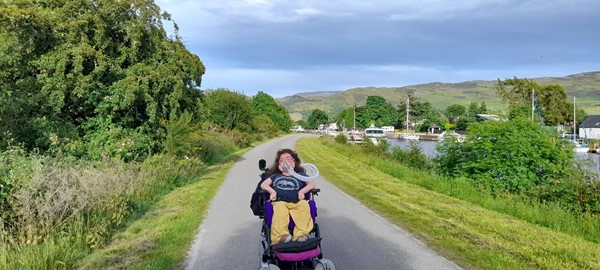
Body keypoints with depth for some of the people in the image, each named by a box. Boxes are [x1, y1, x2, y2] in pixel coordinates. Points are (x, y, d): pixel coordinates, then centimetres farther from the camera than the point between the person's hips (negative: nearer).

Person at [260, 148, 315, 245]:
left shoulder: (300, 175, 31)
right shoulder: (275, 176, 35)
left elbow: (311, 184, 17)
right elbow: (263, 184, 20)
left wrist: (302, 191, -2)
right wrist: (272, 191, -1)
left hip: (296, 202, 0)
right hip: (279, 202, 0)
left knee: (304, 205, -35)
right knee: (280, 208, -37)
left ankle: (301, 234, -42)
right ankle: (280, 236, -48)